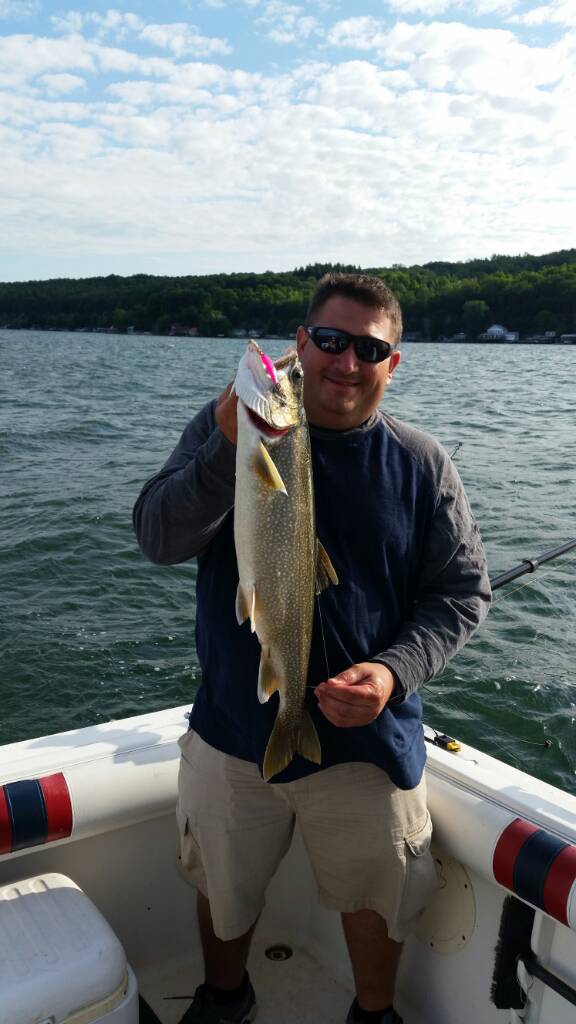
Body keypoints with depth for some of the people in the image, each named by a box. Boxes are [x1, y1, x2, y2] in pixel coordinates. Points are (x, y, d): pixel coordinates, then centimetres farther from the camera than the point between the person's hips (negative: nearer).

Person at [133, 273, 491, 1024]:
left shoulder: (421, 464, -6)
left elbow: (463, 593, -3)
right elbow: (160, 540, -18)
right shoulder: (227, 427, -8)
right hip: (234, 729, 1)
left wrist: (394, 671, -20)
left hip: (367, 737, 0)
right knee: (224, 886, 22)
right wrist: (230, 447, -34)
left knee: (375, 898, 19)